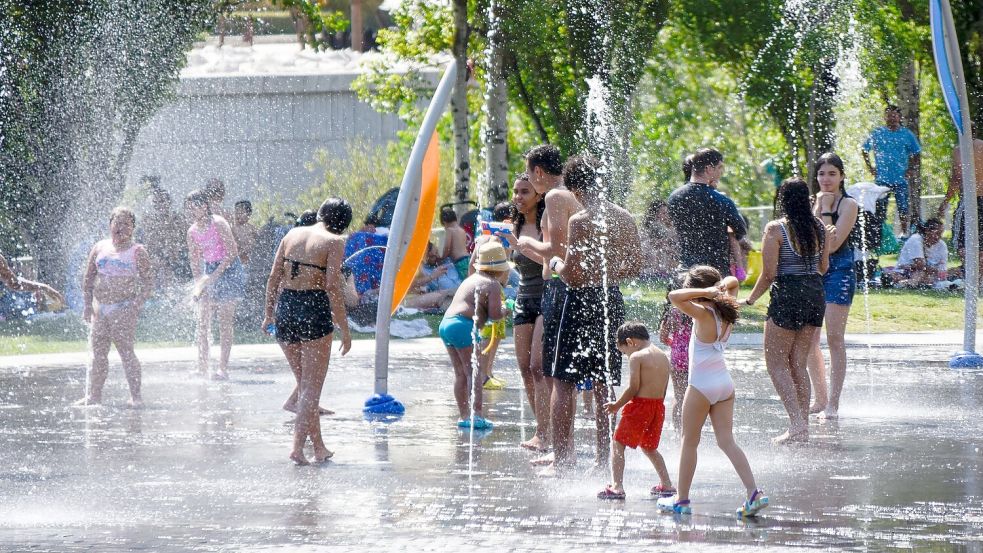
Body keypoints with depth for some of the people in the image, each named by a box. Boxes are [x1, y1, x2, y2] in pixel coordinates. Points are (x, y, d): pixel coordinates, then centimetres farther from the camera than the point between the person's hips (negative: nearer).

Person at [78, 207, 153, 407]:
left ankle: (136, 396, -7)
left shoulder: (137, 252, -1)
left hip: (123, 308, -5)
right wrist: (87, 305, 6)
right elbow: (88, 279, 15)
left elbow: (148, 283, -3)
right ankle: (93, 395, 12)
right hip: (100, 308, 5)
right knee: (98, 352, 7)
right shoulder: (100, 248, 11)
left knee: (126, 351, -10)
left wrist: (136, 306, -14)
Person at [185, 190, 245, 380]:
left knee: (225, 322, -8)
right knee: (202, 321, 0)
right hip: (209, 271, 7)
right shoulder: (192, 231, 6)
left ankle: (223, 368, -8)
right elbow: (195, 260, 13)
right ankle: (202, 368, 3)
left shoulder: (218, 224, -14)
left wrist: (214, 276, -19)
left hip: (228, 270, -7)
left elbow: (232, 252, -17)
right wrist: (198, 282, -1)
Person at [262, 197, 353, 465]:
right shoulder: (334, 242, -5)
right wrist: (344, 328, -9)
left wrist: (269, 313, 17)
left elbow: (274, 277, 9)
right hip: (314, 310, -5)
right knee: (312, 387, -1)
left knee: (304, 385, 16)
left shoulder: (293, 234, 10)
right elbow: (332, 286, -13)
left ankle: (319, 448, 20)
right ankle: (298, 446, -13)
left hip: (285, 308, 5)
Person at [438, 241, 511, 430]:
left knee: (460, 373, 11)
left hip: (446, 322, 9)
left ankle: (464, 415, 12)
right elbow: (494, 314, -11)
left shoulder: (473, 279, 23)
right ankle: (476, 413, -15)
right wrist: (505, 309, 9)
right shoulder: (492, 284, -4)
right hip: (463, 326, -9)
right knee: (473, 372, -8)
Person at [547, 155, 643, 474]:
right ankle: (604, 457, 14)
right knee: (604, 384, 13)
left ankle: (562, 459, -4)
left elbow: (572, 275, -18)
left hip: (583, 301, -6)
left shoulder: (580, 221, -15)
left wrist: (556, 265, 3)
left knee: (564, 382, 1)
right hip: (613, 300, 6)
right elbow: (635, 267, 10)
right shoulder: (624, 219, 4)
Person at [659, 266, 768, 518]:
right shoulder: (726, 312, 4)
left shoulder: (703, 314, -17)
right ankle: (754, 493, -8)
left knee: (689, 442, 7)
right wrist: (722, 287, 1)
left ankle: (681, 499, 14)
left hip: (702, 385, -7)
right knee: (727, 441, 4)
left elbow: (674, 297, -29)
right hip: (725, 383, 7)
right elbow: (733, 282, 22)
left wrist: (706, 291, -24)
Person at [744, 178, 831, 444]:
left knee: (776, 362, 2)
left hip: (788, 295, -6)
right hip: (816, 293, 6)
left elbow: (769, 273, -12)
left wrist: (750, 300, -1)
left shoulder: (776, 229, -10)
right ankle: (803, 426, 10)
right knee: (799, 363, 13)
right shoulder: (820, 228, 6)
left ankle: (797, 424, -12)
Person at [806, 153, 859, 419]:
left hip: (839, 274, -6)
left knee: (835, 339, -9)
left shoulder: (848, 205, -6)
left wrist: (826, 210, -13)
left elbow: (831, 245, -16)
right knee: (809, 340, 5)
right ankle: (820, 399, 18)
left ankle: (833, 404, -8)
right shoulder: (813, 202, 12)